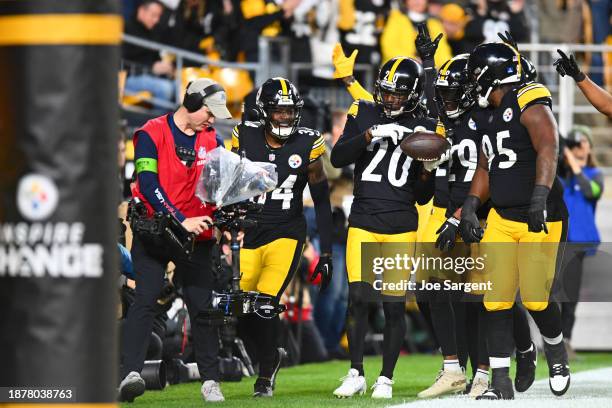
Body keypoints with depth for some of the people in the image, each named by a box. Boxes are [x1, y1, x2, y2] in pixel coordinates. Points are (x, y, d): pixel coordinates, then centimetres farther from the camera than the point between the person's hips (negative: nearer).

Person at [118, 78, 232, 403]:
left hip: (196, 234, 4)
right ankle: (130, 373, -24)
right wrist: (180, 221, -23)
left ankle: (210, 381, 12)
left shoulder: (212, 141, 10)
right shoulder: (152, 134, -6)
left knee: (202, 307, 3)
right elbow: (148, 185, -15)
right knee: (146, 299, -16)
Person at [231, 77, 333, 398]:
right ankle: (272, 355, 30)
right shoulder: (245, 138, -2)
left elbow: (321, 202, 4)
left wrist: (326, 254, 3)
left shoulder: (306, 145, -3)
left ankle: (265, 376, 3)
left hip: (286, 235, -2)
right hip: (247, 235, 2)